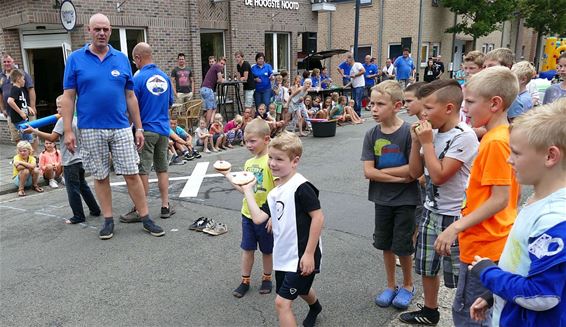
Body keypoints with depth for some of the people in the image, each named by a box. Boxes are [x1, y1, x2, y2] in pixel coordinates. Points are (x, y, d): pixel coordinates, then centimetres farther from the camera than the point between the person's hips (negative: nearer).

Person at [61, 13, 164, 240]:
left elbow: (130, 97, 9)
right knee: (100, 177, 9)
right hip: (90, 130, -1)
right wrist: (68, 131, -7)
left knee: (132, 174, 1)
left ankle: (146, 219, 11)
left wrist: (139, 128, 6)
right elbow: (68, 97, 0)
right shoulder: (75, 59, 2)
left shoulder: (122, 59, 6)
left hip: (121, 128, 1)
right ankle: (108, 220, 21)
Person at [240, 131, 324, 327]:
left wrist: (309, 254, -20)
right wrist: (248, 191, 2)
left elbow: (318, 217, -21)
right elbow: (258, 218, -3)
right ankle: (315, 307, 62)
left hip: (301, 257, -9)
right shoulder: (274, 193, 6)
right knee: (301, 290, 31)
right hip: (283, 256, 9)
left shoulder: (301, 187, -19)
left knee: (282, 302, -9)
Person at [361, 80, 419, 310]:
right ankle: (390, 286, 35)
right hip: (382, 199, 4)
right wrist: (398, 177, -16)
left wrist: (381, 171, -14)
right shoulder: (372, 135, -3)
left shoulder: (408, 132, -15)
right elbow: (368, 172, -8)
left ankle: (408, 285, 32)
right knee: (386, 244, 15)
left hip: (405, 200, -4)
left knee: (402, 246, 6)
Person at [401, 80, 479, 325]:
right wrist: (416, 141, -5)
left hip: (455, 215, -8)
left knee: (459, 274, 5)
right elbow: (415, 172, 6)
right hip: (431, 210, 8)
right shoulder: (434, 133, 4)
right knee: (426, 267, 19)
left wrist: (427, 142, -18)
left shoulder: (463, 136, -19)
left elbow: (438, 176, -24)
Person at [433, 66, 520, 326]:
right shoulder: (503, 136, 7)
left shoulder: (495, 142, -22)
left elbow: (500, 199, -24)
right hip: (494, 243, 10)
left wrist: (455, 228, -24)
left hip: (483, 246, -10)